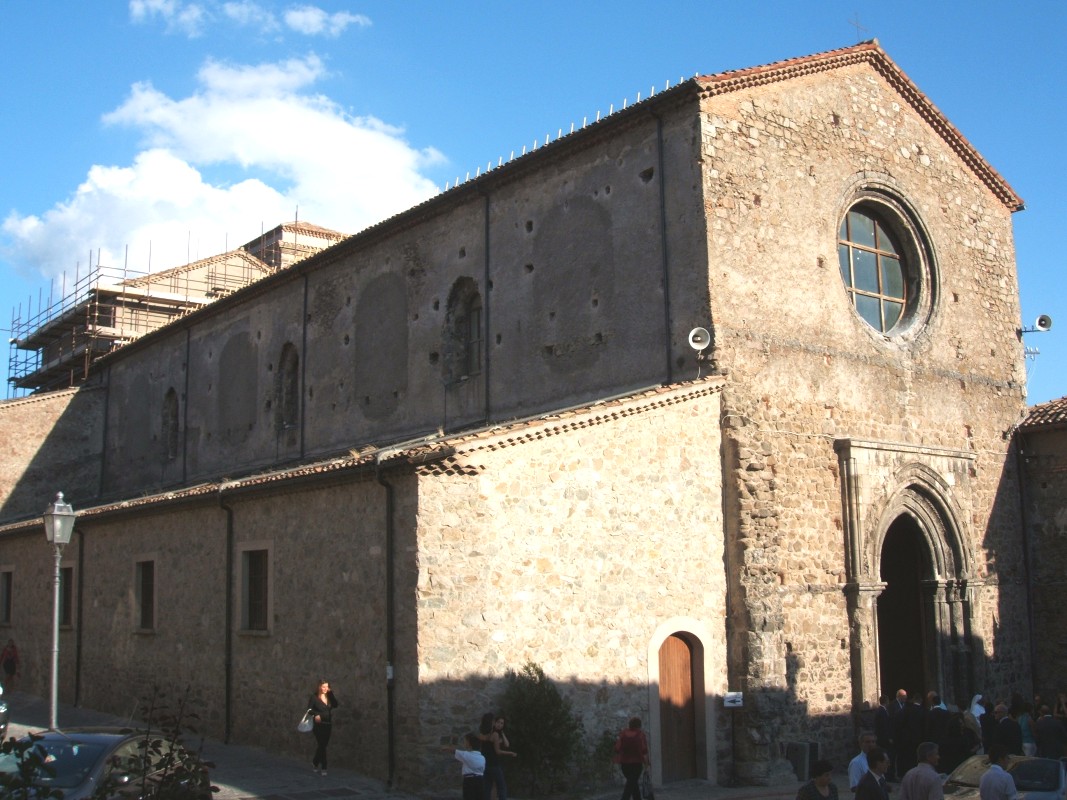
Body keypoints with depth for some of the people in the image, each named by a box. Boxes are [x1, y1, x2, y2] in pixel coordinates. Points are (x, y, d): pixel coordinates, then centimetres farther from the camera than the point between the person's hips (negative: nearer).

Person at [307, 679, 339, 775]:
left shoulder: (329, 696, 7)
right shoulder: (314, 697, -5)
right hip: (319, 725, -5)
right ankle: (323, 768, 0)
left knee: (322, 745, 12)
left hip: (328, 725, 5)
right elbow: (310, 709, -9)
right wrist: (316, 715, -26)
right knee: (322, 745, -7)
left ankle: (315, 762, 33)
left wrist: (331, 693, -9)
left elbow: (336, 705, -8)